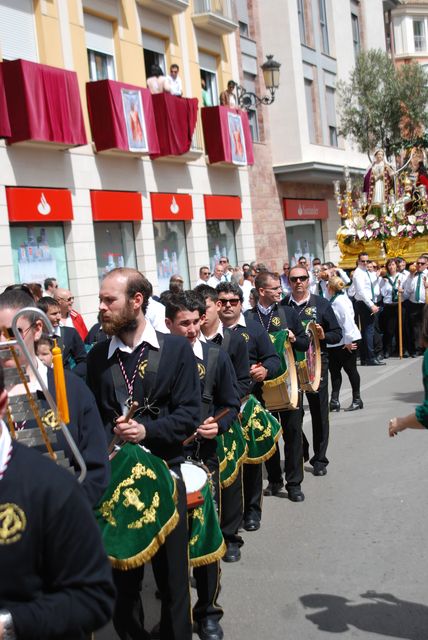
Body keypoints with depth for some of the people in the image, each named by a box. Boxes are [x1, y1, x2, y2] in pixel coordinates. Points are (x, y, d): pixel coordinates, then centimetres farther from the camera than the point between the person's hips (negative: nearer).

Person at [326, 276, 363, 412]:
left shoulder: (340, 301, -18)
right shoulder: (334, 300, 8)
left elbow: (348, 321, -22)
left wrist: (348, 341, -20)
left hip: (347, 342, -9)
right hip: (335, 343, 9)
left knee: (350, 369, 3)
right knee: (334, 370, 8)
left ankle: (357, 400, 15)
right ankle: (334, 401, 12)